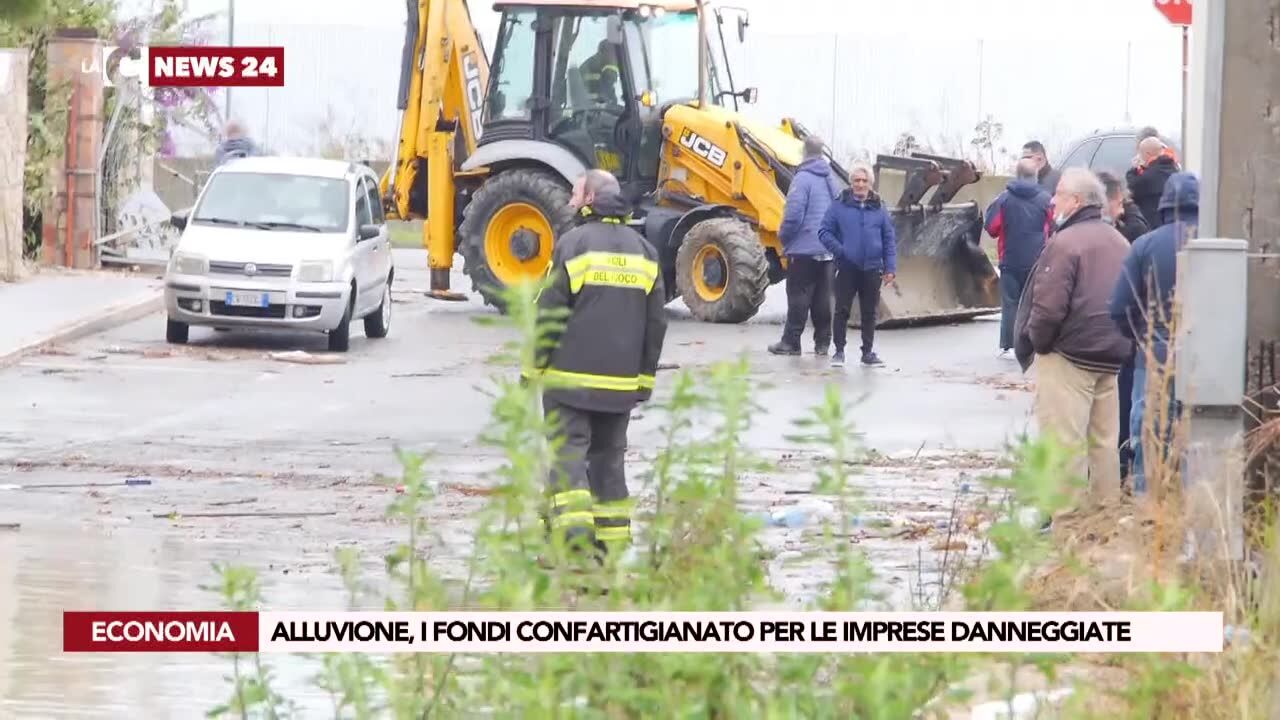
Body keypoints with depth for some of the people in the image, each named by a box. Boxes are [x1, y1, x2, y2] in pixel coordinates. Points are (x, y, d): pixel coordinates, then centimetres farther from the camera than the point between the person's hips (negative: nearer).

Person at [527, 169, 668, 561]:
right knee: (608, 455, 13)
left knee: (568, 452, -4)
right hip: (621, 380, 5)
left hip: (571, 377, -5)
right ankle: (613, 540, 12)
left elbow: (549, 314, -9)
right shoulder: (643, 250, 10)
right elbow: (656, 321, 12)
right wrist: (645, 375, 18)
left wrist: (535, 367, -1)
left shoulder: (573, 244, -9)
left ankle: (575, 533, -20)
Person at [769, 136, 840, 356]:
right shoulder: (830, 181, 9)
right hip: (826, 250, 6)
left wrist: (783, 237, -1)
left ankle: (791, 342, -3)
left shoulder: (803, 179, -13)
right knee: (822, 297, 9)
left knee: (798, 296, -4)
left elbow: (793, 214, -16)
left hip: (803, 249, -6)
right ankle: (822, 342, 12)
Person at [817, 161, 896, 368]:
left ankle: (868, 351, 18)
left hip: (872, 269, 2)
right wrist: (840, 250, -15)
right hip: (846, 268, -2)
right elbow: (824, 232, -1)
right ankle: (839, 350, 7)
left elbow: (889, 239, 8)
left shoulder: (879, 209, 5)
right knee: (842, 311, -1)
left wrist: (890, 268, 1)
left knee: (869, 312, 9)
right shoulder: (839, 206, -2)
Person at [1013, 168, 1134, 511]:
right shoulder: (1119, 242, 13)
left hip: (1068, 356, -8)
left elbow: (1049, 306, -20)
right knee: (1104, 438, 13)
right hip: (1111, 358, 8)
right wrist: (1123, 345, 17)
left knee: (1064, 438, -6)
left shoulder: (1066, 242, -14)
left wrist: (1036, 342, -5)